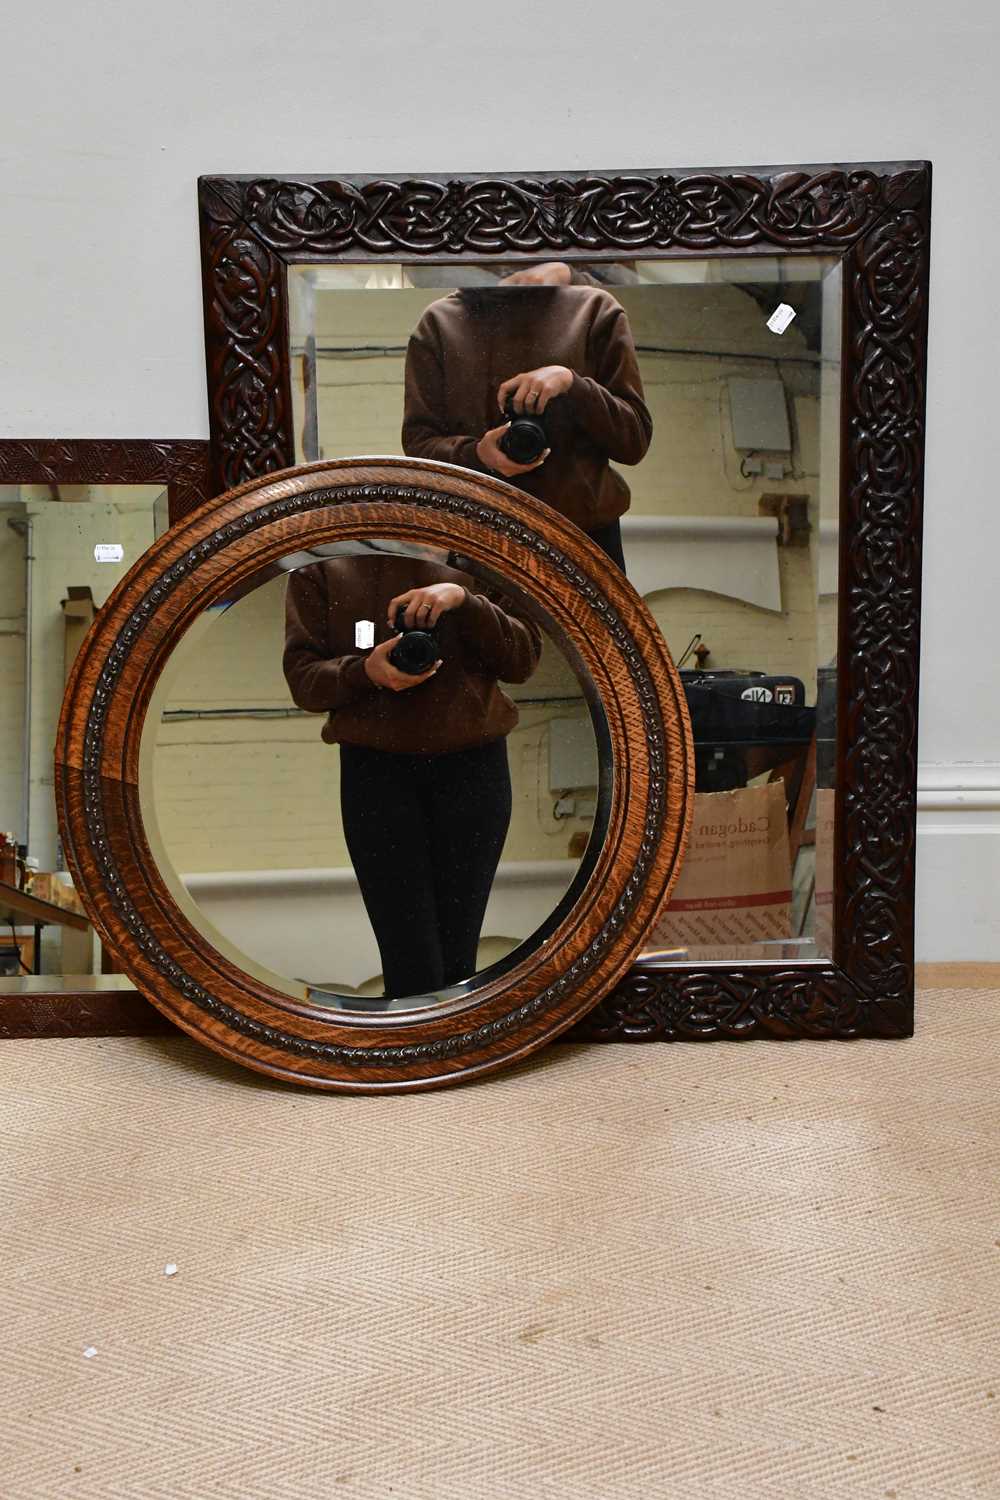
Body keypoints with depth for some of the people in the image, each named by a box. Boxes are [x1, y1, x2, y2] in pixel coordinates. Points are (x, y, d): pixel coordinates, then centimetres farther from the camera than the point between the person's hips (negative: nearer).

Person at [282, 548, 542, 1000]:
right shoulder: (320, 565, 6)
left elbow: (525, 658, 2)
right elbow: (301, 676, 2)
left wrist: (464, 601, -14)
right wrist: (366, 670, -18)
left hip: (473, 764, 1)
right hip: (375, 771, -1)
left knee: (458, 956, 4)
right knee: (411, 965, -6)